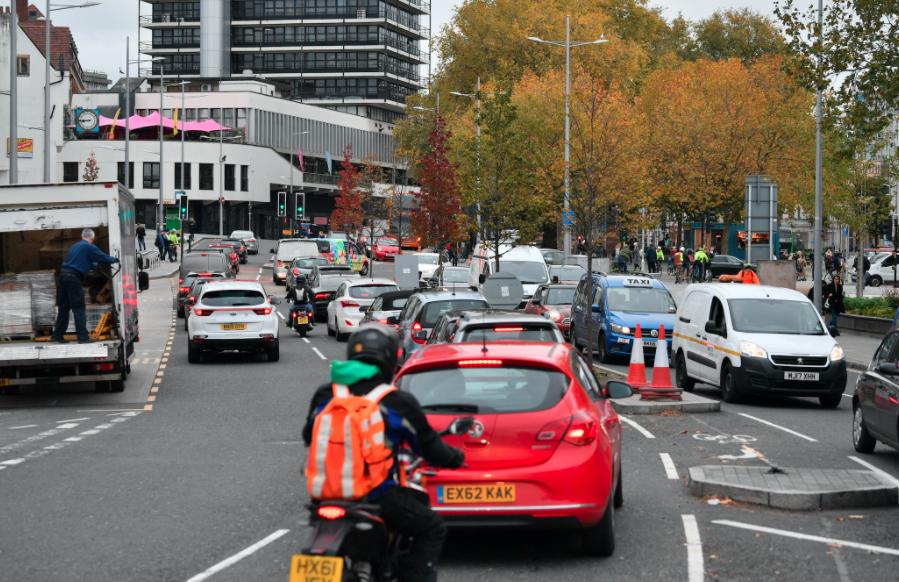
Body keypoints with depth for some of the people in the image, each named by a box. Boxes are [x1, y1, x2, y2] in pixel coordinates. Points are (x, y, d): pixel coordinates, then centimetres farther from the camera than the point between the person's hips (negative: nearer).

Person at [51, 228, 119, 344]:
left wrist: (92, 264, 49)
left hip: (63, 275, 8)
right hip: (73, 278, -8)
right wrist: (115, 259, 15)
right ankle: (83, 337, -3)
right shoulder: (89, 247, -4)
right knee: (79, 309, -3)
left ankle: (57, 335, 19)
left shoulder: (75, 246, 21)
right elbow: (104, 258, -4)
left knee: (64, 307, 15)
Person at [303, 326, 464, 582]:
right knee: (433, 529, 12)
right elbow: (429, 447, 3)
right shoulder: (398, 403, -7)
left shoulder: (324, 395, 5)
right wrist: (454, 458, 24)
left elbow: (309, 436, 21)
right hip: (377, 498, -5)